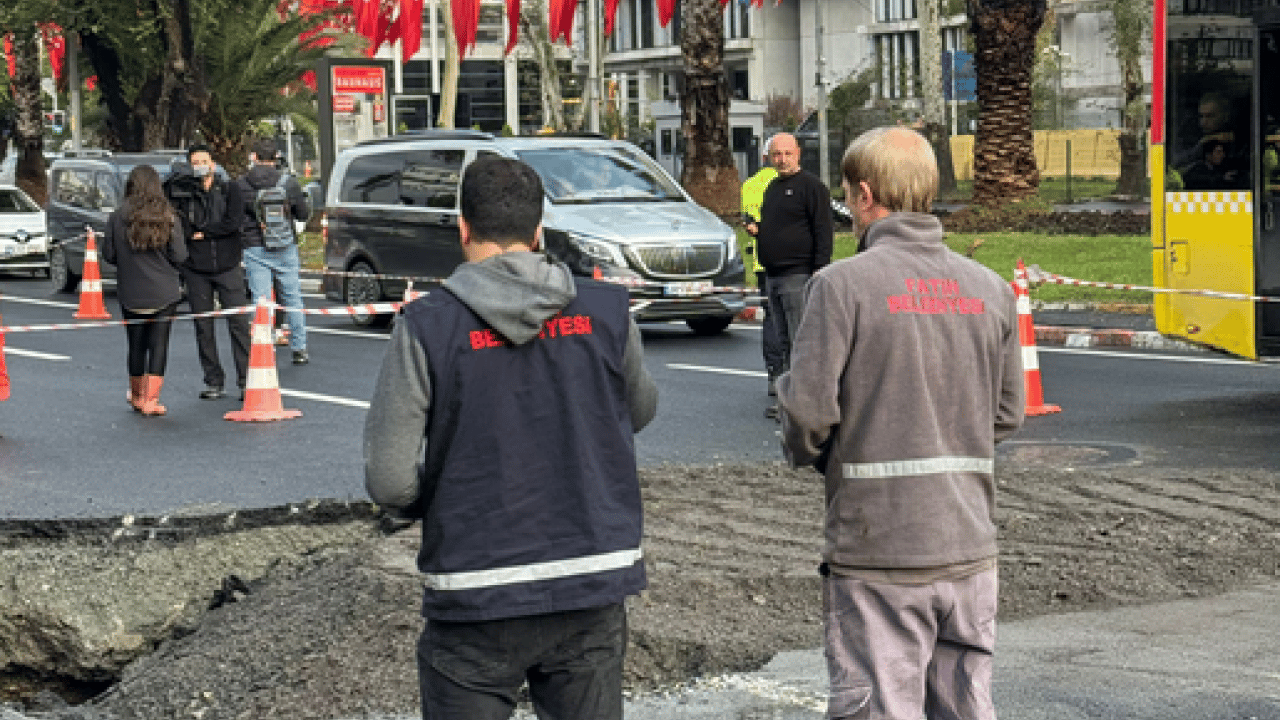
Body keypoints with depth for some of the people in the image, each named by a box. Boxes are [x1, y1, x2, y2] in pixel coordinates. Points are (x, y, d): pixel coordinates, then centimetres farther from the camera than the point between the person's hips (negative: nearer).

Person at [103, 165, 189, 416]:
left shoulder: (118, 217, -7)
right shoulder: (168, 217, -7)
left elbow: (109, 254, -3)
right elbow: (179, 256, -7)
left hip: (131, 293, 1)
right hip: (164, 292, -1)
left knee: (136, 344, 14)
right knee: (159, 343, 2)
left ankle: (137, 396, 27)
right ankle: (151, 399, -4)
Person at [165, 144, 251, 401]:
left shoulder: (229, 190, 4)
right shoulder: (182, 193, 4)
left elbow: (233, 223, -9)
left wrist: (202, 233, -8)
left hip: (228, 266, -1)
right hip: (196, 270, 1)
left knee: (239, 324, -4)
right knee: (204, 327, 5)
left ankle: (246, 380, -2)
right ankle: (214, 382, 13)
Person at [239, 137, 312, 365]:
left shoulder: (241, 185, -6)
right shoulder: (289, 182, -4)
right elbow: (304, 213, 4)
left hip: (255, 249, -1)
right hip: (285, 248, 1)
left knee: (260, 301, 1)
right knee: (292, 298, 13)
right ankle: (299, 349, 18)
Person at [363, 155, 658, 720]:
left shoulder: (427, 327, -10)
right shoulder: (606, 310, -2)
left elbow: (388, 480, -13)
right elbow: (640, 412, 17)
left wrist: (433, 507, 9)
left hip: (476, 600, -2)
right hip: (593, 587, 3)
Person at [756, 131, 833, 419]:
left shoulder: (811, 186, -7)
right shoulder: (772, 188, 19)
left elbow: (823, 233, -13)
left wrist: (819, 273, -19)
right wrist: (757, 231, 14)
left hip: (798, 276, -9)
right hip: (773, 276, 9)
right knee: (786, 342, 11)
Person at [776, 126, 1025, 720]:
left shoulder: (843, 283, -10)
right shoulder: (988, 288, 6)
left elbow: (808, 409, -13)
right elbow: (1007, 412, 10)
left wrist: (808, 454, 8)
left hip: (878, 551, -5)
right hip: (969, 545, 5)